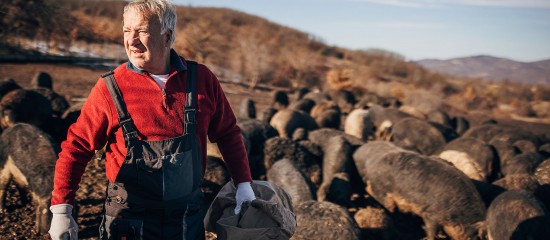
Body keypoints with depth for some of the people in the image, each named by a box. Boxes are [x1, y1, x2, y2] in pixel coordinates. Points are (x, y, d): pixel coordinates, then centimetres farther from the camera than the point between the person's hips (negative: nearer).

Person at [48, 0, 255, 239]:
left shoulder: (202, 79, -4)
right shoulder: (110, 88, -10)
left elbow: (228, 133, 7)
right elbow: (76, 148, -4)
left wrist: (243, 184, 4)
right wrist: (61, 210, -8)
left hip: (188, 216, 3)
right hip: (129, 220, -2)